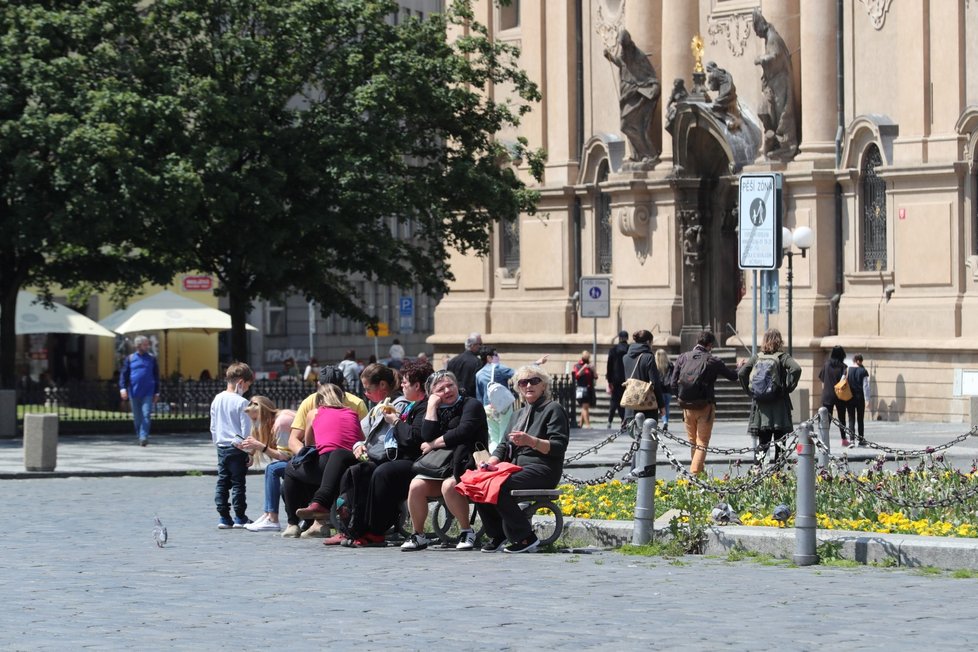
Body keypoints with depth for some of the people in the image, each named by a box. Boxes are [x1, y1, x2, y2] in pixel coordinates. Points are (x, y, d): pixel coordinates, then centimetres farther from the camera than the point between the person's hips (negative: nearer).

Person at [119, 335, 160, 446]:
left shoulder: (152, 358, 8)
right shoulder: (130, 358, 6)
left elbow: (156, 376, 12)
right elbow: (123, 374, 5)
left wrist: (157, 392, 10)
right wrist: (123, 388, -9)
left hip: (148, 393, -1)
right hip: (134, 393, 1)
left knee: (146, 415, -13)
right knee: (137, 417, 7)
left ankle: (144, 437, -17)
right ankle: (139, 436, 20)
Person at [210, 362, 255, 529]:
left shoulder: (217, 400, 5)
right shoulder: (242, 402, -14)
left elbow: (213, 426, 12)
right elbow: (246, 430, -13)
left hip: (221, 447, 6)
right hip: (237, 448, -6)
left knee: (222, 482, 10)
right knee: (238, 483, 2)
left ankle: (223, 517, 10)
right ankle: (240, 517, 7)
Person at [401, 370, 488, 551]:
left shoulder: (471, 405, 1)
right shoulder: (436, 409, 18)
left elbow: (463, 432, -15)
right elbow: (427, 436, 0)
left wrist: (434, 444, -6)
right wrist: (431, 406, -1)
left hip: (465, 464, -6)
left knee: (449, 486, -35)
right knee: (416, 485, -20)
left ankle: (467, 531, -18)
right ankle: (418, 535, -5)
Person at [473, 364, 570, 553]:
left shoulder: (553, 409, 0)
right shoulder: (523, 412, 27)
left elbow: (559, 447, -11)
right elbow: (506, 444, 23)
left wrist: (531, 441, -25)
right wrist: (493, 460, 1)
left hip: (543, 469, -8)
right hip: (517, 466, 8)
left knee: (500, 487, -32)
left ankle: (526, 538, -21)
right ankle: (497, 535, -6)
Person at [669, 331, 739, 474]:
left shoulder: (682, 358, 0)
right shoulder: (712, 361, -8)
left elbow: (673, 384, -2)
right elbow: (733, 376, 5)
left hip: (687, 407, 3)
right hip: (705, 408, -3)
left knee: (693, 443, 18)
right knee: (702, 443, 1)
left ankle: (699, 472, 29)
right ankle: (695, 474, -12)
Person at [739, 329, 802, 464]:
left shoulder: (757, 357, 5)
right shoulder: (782, 357, -4)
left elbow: (741, 373, 0)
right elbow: (796, 369, -19)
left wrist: (749, 390, 8)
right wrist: (789, 387, -9)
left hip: (760, 404, 3)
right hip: (779, 403, -3)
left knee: (763, 439, 8)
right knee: (780, 439, 3)